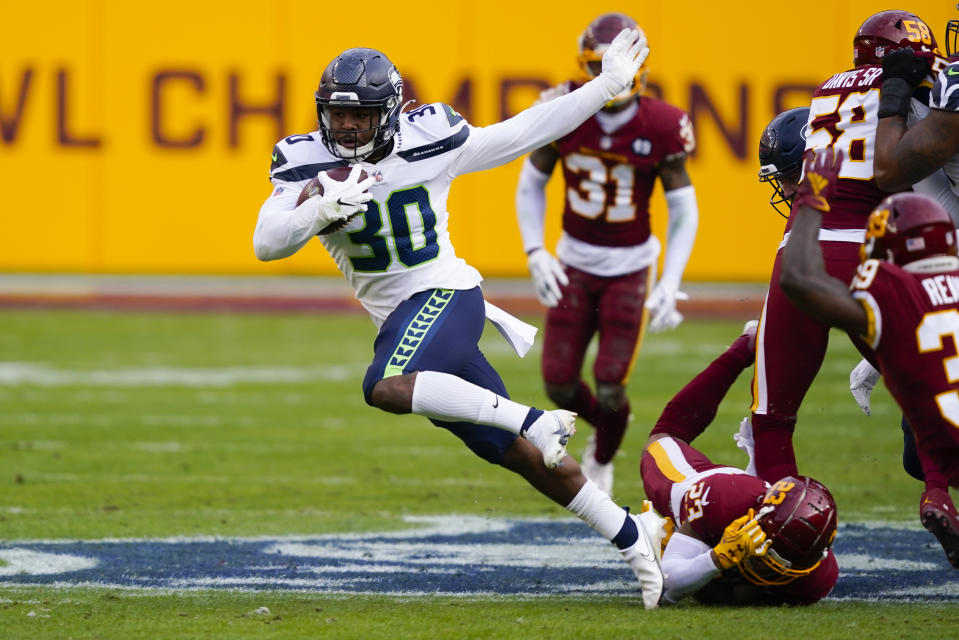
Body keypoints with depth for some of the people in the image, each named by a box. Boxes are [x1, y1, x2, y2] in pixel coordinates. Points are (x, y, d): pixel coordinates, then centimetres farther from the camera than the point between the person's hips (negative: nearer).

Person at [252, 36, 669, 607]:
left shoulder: (429, 144, -7)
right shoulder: (307, 164, -1)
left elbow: (519, 135, 2)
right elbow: (266, 244, -10)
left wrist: (607, 86, 2)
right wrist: (323, 210, -28)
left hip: (446, 294, -5)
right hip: (399, 320, 5)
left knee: (387, 388, -35)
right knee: (516, 453, 5)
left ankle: (532, 420, -29)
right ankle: (632, 534, 16)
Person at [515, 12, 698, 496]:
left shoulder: (659, 127, -15)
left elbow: (683, 211, -5)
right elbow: (530, 185, 5)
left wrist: (670, 284, -14)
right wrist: (535, 253, -7)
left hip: (631, 268, -2)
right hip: (575, 264, 2)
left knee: (609, 385, -10)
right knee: (559, 383, -2)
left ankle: (601, 462, 23)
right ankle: (607, 425, 34)